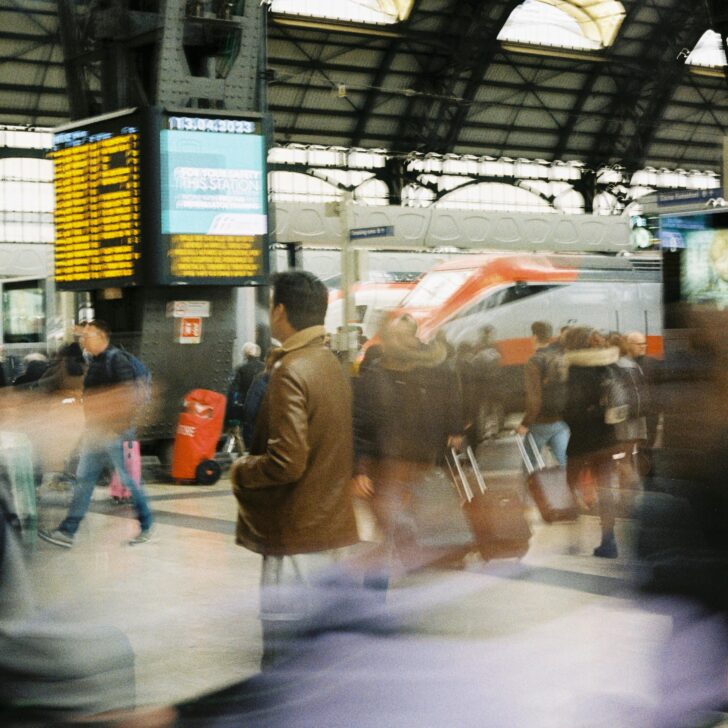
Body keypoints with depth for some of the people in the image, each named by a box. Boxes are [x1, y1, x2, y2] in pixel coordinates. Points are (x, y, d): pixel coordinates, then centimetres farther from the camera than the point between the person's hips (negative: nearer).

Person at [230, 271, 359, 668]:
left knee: (283, 654, -4)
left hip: (296, 535, -9)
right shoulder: (333, 366, 10)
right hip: (334, 528, 9)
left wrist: (240, 470, -7)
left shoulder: (291, 372, -18)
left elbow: (286, 463, -23)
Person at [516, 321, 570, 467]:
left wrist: (525, 423, -12)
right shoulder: (563, 355, 0)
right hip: (563, 420, 4)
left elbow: (535, 398, -20)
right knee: (563, 461, 7)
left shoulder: (534, 362, -16)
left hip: (541, 422, -4)